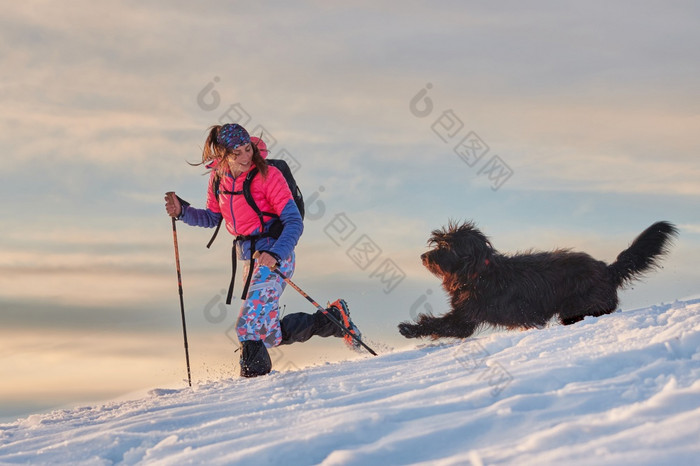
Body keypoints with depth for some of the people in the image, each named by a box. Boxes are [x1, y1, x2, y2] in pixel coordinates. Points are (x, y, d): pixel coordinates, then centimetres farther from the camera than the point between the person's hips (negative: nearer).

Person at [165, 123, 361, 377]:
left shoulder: (268, 175, -15)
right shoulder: (218, 178, 3)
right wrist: (182, 211, 1)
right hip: (249, 258, 7)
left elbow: (294, 223, -18)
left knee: (250, 327, -16)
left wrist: (275, 254, -33)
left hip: (275, 257, -7)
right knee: (270, 334, 8)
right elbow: (213, 217, 18)